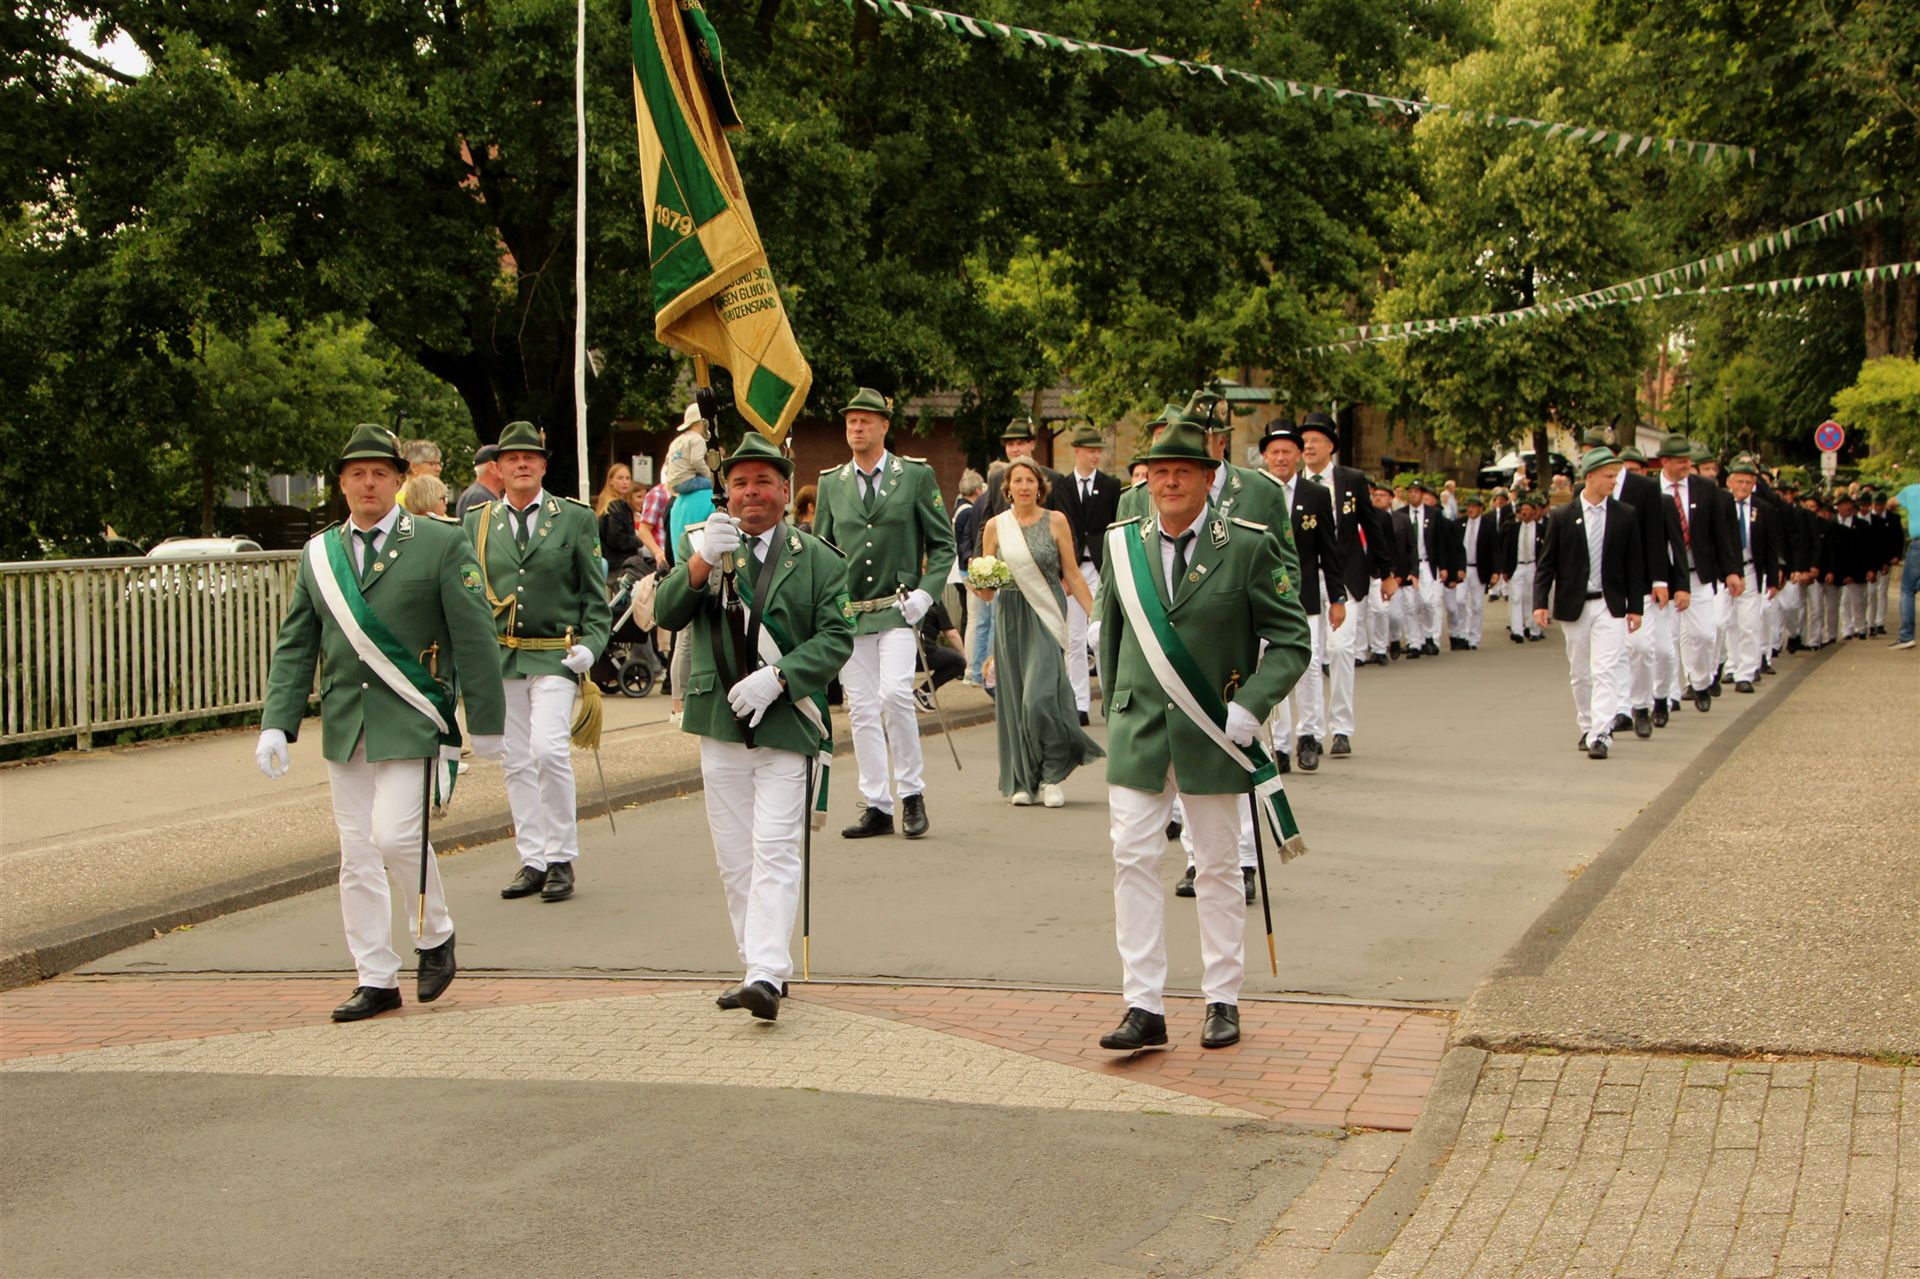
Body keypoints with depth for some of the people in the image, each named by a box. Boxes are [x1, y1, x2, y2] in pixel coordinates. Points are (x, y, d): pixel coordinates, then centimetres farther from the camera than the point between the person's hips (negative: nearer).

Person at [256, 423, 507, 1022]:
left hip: (411, 722, -4)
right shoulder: (318, 554, 11)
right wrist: (276, 725, 1)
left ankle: (435, 935, 11)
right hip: (344, 724, 5)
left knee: (395, 834, -15)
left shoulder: (440, 543, -1)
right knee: (357, 855, 5)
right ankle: (375, 979, 13)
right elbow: (294, 647, 11)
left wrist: (487, 723, -3)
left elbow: (474, 637, -2)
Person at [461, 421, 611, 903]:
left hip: (555, 657, -3)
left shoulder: (575, 518, 4)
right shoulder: (477, 522, 10)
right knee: (517, 763, 5)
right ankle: (532, 860, 14)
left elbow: (595, 592, 5)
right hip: (500, 659, 3)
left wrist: (591, 644, -8)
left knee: (548, 750, -16)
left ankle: (561, 858, -3)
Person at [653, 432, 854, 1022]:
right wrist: (699, 564, -20)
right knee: (733, 858, 9)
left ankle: (766, 976, -18)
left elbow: (836, 638, -4)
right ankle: (763, 967, 19)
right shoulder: (703, 544, 10)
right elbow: (667, 614, -3)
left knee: (775, 852, -13)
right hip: (719, 726, 4)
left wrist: (777, 677, -17)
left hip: (786, 726, -4)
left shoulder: (818, 559, 3)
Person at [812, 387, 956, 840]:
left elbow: (943, 544, 5)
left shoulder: (915, 475, 2)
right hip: (849, 614, 3)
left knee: (895, 692, -20)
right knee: (862, 709, 2)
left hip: (897, 610, -3)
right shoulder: (831, 483, 11)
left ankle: (912, 792, -3)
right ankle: (877, 806, 9)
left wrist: (925, 593, -8)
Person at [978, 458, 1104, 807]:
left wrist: (1095, 616, -1)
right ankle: (1023, 781, 12)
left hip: (1046, 615, -3)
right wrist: (981, 585, -11)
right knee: (1014, 697, 3)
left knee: (1041, 696, -15)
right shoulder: (996, 526, 7)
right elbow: (986, 589, 11)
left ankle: (1052, 777, -2)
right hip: (1010, 618, 3)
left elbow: (1072, 575, 5)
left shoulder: (1055, 522, 2)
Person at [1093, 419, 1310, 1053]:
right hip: (1139, 729, 2)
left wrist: (1250, 709, -15)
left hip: (1212, 734, -2)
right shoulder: (1122, 543, 4)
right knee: (1133, 860, -4)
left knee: (1218, 868, 9)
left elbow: (1292, 641, -4)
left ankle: (1223, 1001, 20)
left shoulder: (1247, 547, -7)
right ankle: (1144, 1007, 0)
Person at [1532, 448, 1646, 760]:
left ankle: (1600, 735, -14)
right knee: (1579, 674, 10)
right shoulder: (1562, 517, -1)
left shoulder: (1625, 515, 1)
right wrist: (1540, 602, -8)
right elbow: (1547, 563, 1)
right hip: (1574, 606, 1)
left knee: (1606, 671, -11)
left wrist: (1636, 606, 1)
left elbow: (1634, 564, 4)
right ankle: (1587, 727, 26)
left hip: (1610, 605, -1)